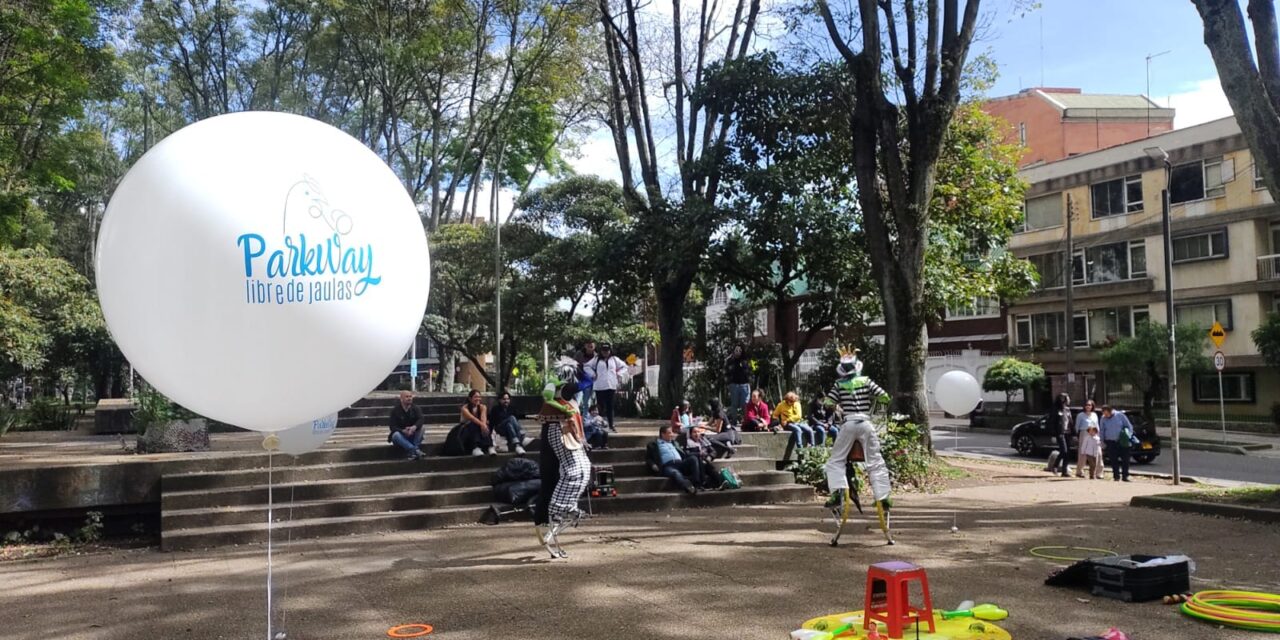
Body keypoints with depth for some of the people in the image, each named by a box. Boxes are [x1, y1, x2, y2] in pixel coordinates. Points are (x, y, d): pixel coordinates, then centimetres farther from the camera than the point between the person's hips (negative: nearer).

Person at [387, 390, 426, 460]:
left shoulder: (415, 408, 2)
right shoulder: (395, 410, -4)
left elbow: (420, 420, -17)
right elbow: (393, 427, -11)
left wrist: (414, 427, -40)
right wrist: (403, 431, -31)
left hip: (412, 436, 2)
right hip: (400, 435, -2)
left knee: (421, 430, -26)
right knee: (396, 435, -34)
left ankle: (411, 452, -37)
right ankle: (416, 450, -48)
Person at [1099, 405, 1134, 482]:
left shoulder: (1120, 415, -4)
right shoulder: (1103, 419, 2)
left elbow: (1129, 426, 3)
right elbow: (1102, 431, 10)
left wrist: (1128, 436, -7)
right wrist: (1102, 443, 6)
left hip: (1122, 442, -1)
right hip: (1111, 442, 1)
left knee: (1125, 459, -1)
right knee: (1114, 460, 0)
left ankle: (1125, 476, 6)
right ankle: (1116, 476, 7)